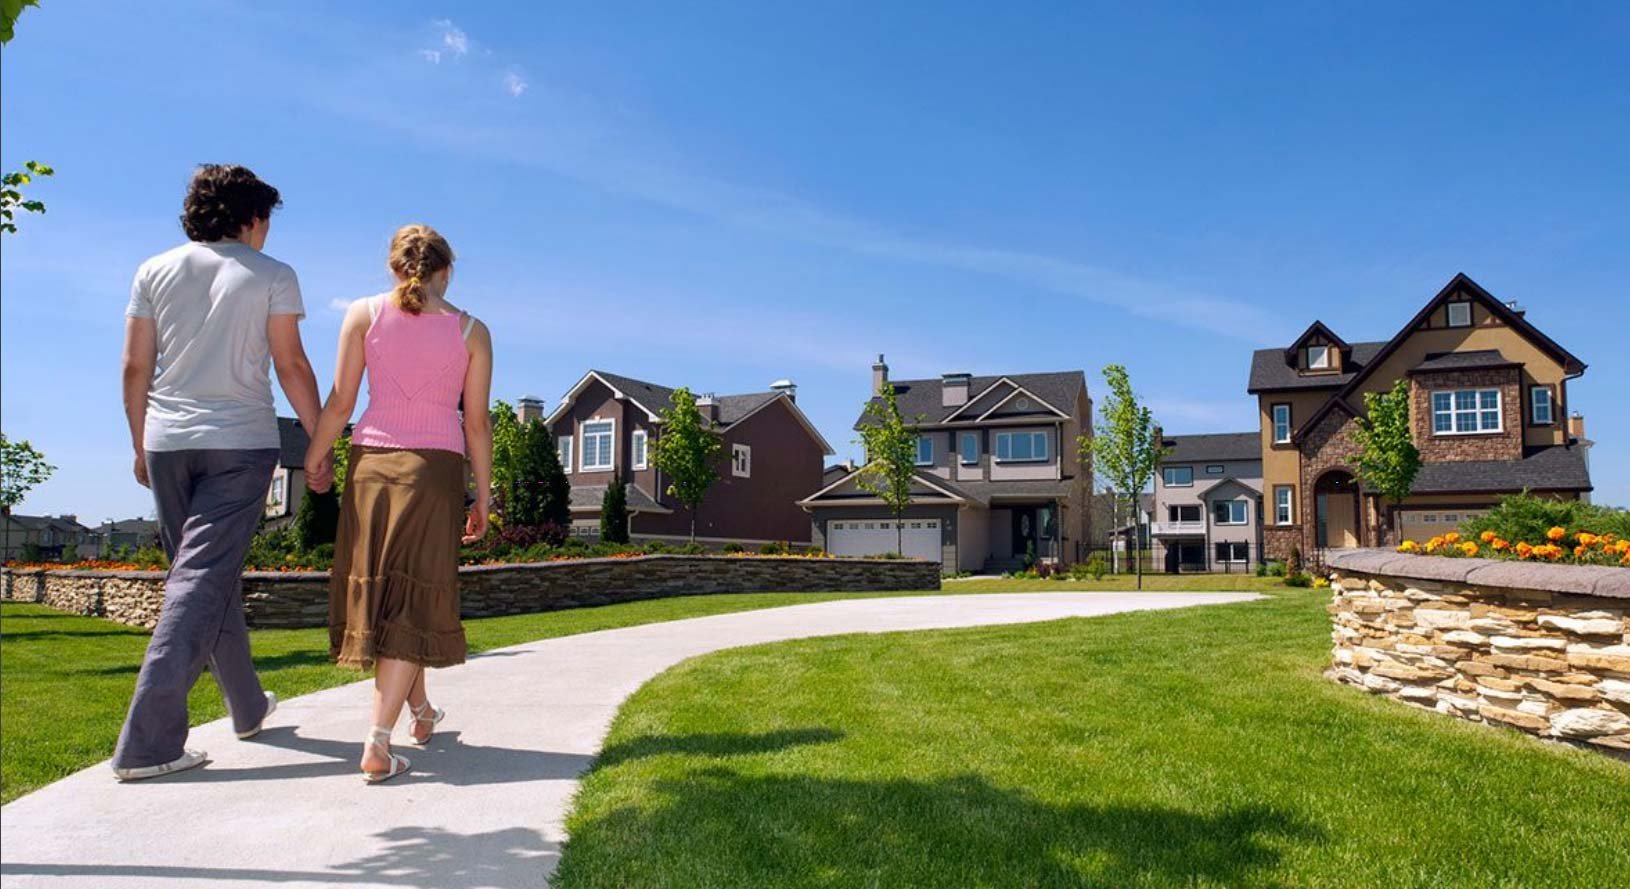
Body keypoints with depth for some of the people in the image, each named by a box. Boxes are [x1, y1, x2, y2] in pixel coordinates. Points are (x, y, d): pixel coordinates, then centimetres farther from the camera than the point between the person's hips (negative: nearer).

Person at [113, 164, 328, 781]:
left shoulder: (154, 272, 9)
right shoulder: (271, 276, -1)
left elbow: (135, 368, 8)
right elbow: (291, 366, -5)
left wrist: (140, 445, 17)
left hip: (167, 441, 5)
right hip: (240, 441, -5)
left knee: (212, 574, 15)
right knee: (203, 579, -6)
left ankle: (249, 707, 28)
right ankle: (147, 741, -11)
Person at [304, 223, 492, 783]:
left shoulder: (364, 314, 4)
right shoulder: (471, 331, 3)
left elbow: (340, 403, 2)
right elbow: (477, 423, 2)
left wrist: (314, 459, 16)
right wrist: (483, 499, 8)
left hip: (371, 462, 2)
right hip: (437, 468, -1)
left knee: (377, 594, 16)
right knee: (413, 604, 1)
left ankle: (421, 713, 31)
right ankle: (377, 746, -5)